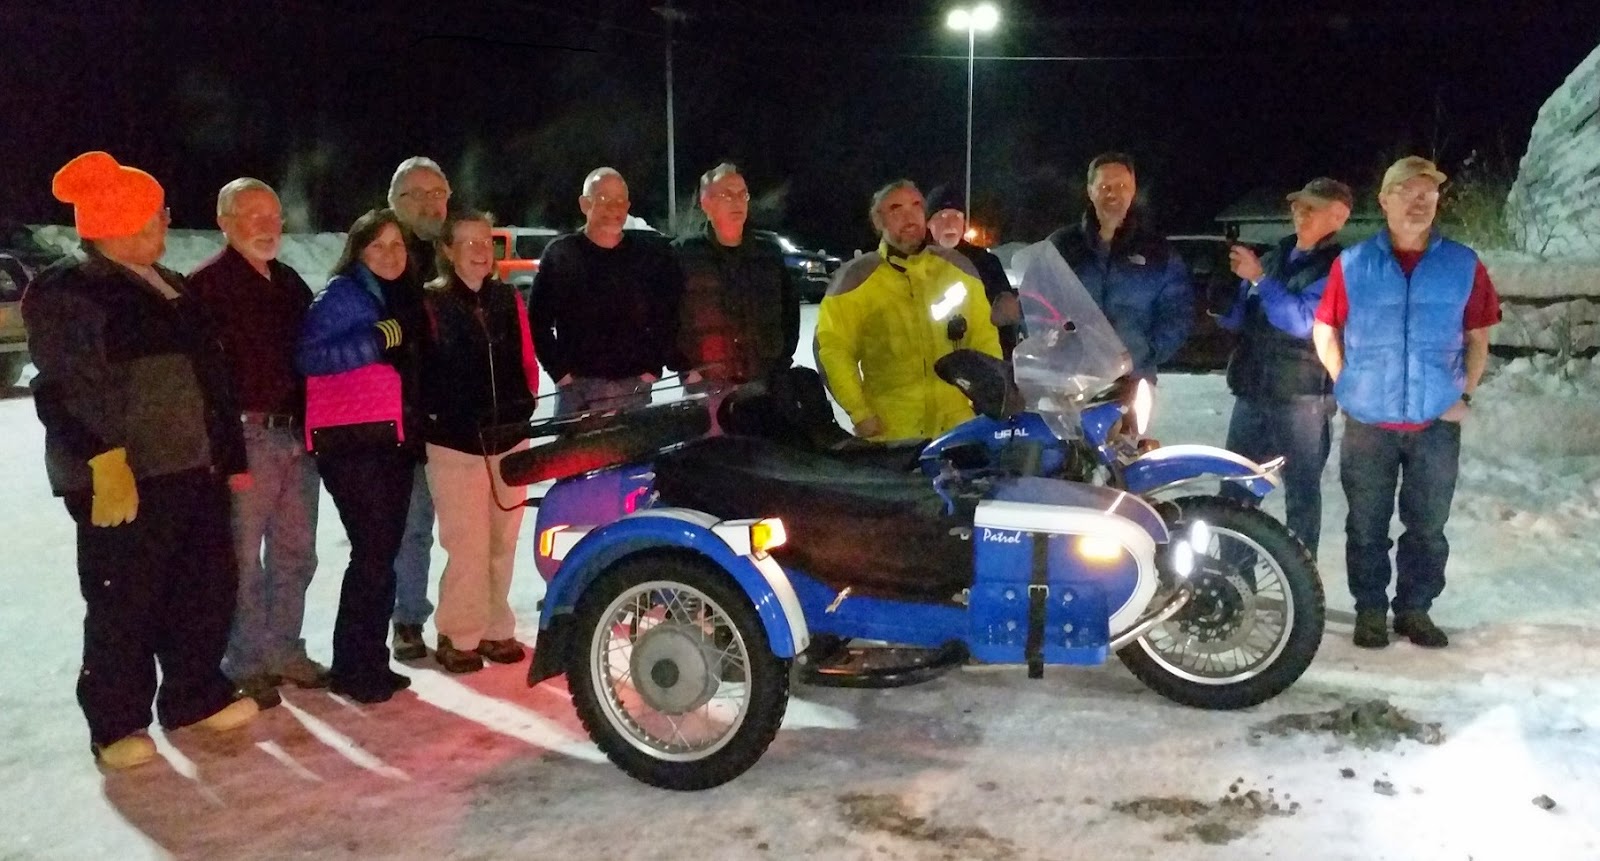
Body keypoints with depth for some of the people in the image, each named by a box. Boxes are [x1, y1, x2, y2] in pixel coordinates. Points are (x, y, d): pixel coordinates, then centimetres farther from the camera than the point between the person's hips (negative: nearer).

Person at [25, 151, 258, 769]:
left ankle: (196, 695, 28)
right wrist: (104, 465, -25)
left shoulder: (166, 286, 18)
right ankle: (117, 723, 14)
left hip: (193, 467, 8)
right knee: (124, 600, 0)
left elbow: (205, 374, 22)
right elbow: (69, 392, -17)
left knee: (206, 585, 13)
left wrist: (228, 454, 21)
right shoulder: (65, 291, -8)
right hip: (123, 478, -8)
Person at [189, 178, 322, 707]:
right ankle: (244, 665, 10)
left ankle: (284, 652, 24)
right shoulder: (208, 284, -6)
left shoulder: (290, 283, 16)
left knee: (294, 553, 13)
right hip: (246, 436, -7)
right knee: (243, 556, 0)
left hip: (297, 435, 7)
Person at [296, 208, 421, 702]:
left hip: (395, 442, 7)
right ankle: (352, 669, -1)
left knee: (385, 554, 10)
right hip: (352, 443, -7)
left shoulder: (404, 298, 17)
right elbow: (307, 356, -17)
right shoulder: (341, 294, -5)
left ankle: (371, 661, 19)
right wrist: (375, 340, -22)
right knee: (373, 554, -10)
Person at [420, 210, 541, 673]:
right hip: (455, 443, -4)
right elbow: (419, 369, -4)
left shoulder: (509, 299, 11)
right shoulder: (430, 303, -3)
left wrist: (524, 411, 5)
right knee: (468, 546, -7)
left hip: (509, 438, 4)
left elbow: (527, 363, 15)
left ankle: (496, 628, 20)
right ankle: (458, 635, 5)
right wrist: (434, 417, -7)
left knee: (502, 542, 9)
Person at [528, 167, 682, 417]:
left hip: (635, 387, 2)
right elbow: (538, 319, 2)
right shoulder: (560, 254, 2)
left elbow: (671, 314, 7)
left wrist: (655, 366, 0)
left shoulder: (651, 253, 6)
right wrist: (559, 372, -5)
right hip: (577, 389, -1)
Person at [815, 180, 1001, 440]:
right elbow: (833, 349, -3)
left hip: (960, 424, 3)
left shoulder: (957, 268, 10)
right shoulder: (857, 279, 0)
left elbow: (984, 337, 14)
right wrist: (859, 413, -9)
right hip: (890, 432, -2)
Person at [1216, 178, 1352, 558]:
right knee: (1235, 490, 10)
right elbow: (1236, 319, 11)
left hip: (1301, 397, -6)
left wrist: (1259, 278, -21)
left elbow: (1301, 320, -20)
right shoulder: (1273, 256, 13)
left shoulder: (1338, 268, -6)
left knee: (1302, 494, 3)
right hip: (1251, 392, 6)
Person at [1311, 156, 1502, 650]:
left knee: (1427, 527, 9)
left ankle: (1415, 609, 22)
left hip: (1437, 424, 1)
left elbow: (1477, 337, 10)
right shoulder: (1352, 264, 0)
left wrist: (1464, 395, 1)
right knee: (1367, 527, 6)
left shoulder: (1463, 265, 2)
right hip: (1368, 424, -1)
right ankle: (1370, 610, 18)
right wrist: (1349, 388, -1)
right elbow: (1325, 333, 7)